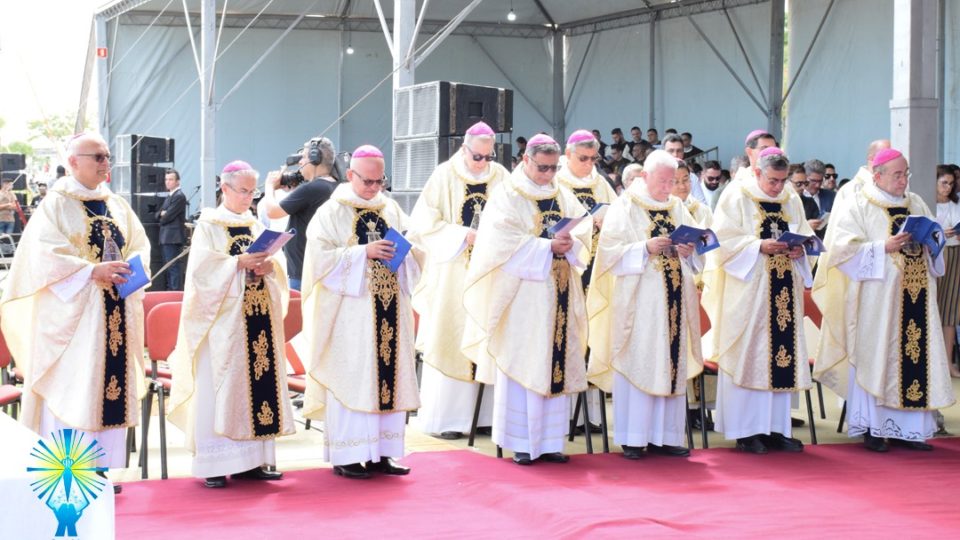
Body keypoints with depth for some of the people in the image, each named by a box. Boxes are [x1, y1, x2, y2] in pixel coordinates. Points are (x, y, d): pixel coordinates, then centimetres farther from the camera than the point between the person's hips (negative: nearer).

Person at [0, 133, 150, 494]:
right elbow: (44, 255, -13)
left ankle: (102, 470, 12)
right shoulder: (56, 204, -3)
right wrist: (93, 271, -21)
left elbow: (140, 245, 13)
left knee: (110, 389, 5)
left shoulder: (117, 205, 15)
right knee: (71, 393, -6)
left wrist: (130, 268, -8)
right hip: (72, 315, -6)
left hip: (115, 316, 6)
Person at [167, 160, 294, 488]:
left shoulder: (257, 226, 17)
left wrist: (268, 266, -11)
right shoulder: (208, 224, 1)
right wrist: (239, 262, -22)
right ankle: (214, 464, -4)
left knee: (258, 381, 4)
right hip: (223, 317, -5)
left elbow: (278, 264, 11)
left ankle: (251, 460, 10)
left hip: (258, 316, 5)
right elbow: (202, 265, -12)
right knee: (220, 385, -7)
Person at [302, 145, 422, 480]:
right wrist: (364, 252, -18)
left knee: (390, 376, 5)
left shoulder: (391, 209, 13)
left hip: (390, 310, 5)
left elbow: (417, 253, 14)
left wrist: (403, 251, -8)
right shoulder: (332, 212, -1)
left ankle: (381, 452, 12)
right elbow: (321, 257, -11)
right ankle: (346, 456, 1)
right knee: (351, 380, -5)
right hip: (349, 311, -5)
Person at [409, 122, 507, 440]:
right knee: (449, 341, -2)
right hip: (452, 276, -3)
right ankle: (443, 418, 3)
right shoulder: (444, 176, -4)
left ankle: (483, 413, 11)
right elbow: (423, 223, -7)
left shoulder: (501, 177, 5)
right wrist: (463, 236, -16)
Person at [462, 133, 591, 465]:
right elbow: (505, 242, -13)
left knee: (556, 362, 5)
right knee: (522, 362, -4)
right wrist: (548, 247, -17)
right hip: (523, 293, -5)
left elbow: (584, 230, 8)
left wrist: (570, 243, -13)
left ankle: (548, 440, 11)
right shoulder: (508, 196, -2)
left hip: (559, 293, 5)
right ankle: (521, 443, 2)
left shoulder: (563, 196, 14)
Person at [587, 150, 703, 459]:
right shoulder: (624, 207, 0)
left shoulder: (677, 208, 14)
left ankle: (663, 436, 12)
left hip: (674, 302, 5)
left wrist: (689, 251, -7)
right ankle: (632, 439, 1)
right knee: (636, 363, -5)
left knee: (672, 363, 5)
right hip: (637, 301, -5)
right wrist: (645, 248, -19)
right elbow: (609, 251, -8)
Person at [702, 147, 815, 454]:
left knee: (782, 354, 4)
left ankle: (776, 428, 10)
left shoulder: (792, 201, 14)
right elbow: (724, 241, -9)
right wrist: (759, 246, -18)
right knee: (748, 357, -4)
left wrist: (799, 249, -7)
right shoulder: (735, 199, -2)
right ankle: (746, 431, 1)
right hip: (747, 291, -5)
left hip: (784, 292, 5)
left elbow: (807, 237, 15)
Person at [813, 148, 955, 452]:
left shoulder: (916, 204, 17)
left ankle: (908, 428, 8)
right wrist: (883, 248, -17)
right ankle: (873, 429, 4)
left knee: (915, 356, 2)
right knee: (875, 357, -4)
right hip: (876, 299, -5)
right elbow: (843, 247, -10)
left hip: (915, 296, 5)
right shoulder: (858, 205, -1)